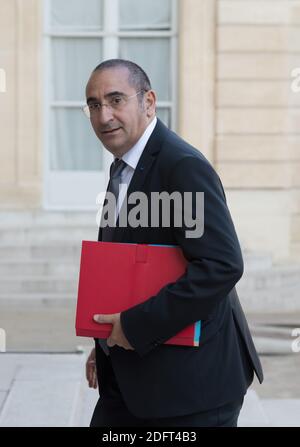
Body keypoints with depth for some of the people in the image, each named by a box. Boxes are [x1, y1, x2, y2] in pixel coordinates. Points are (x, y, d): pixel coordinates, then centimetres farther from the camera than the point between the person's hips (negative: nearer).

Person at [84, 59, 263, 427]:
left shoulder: (184, 165, -18)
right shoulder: (125, 168, 12)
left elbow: (222, 265, -27)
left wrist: (136, 326, -23)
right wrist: (106, 345, 11)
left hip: (190, 380, -9)